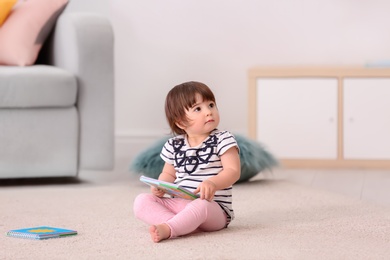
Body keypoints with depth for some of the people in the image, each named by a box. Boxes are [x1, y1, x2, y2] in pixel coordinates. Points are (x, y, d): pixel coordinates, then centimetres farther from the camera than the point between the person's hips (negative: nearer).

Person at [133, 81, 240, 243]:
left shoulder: (223, 140, -2)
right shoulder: (174, 145, 10)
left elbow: (233, 171, -11)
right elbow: (168, 174, 21)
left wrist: (213, 183, -31)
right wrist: (160, 186, -3)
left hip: (213, 207, -5)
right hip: (179, 204, 5)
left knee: (200, 206, -39)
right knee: (141, 201, -15)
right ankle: (186, 226, -34)